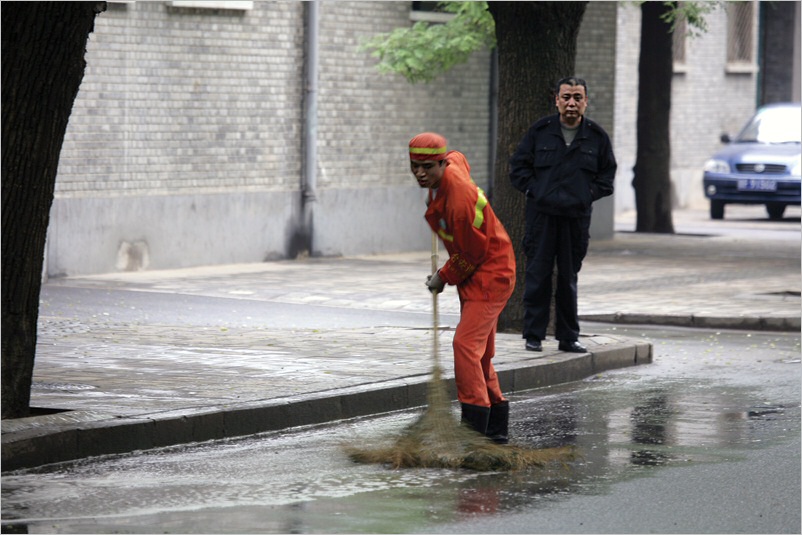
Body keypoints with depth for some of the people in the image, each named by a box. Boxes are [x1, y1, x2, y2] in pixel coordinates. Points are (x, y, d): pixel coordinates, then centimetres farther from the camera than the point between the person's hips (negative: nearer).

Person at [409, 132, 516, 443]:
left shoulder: (459, 198, -29)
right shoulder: (452, 164, -1)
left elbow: (473, 252, -20)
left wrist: (444, 277, -6)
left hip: (489, 274, -10)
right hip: (475, 274, 10)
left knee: (466, 344, -20)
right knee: (480, 352, 14)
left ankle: (475, 426, -22)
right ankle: (497, 426, 23)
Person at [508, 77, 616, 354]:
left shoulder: (597, 136, 6)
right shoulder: (540, 131, 2)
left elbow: (607, 173, 15)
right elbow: (518, 165, 8)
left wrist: (589, 195, 1)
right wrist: (534, 189, -4)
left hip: (576, 216, 1)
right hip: (542, 214, -1)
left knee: (569, 278, 8)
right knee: (538, 275, -2)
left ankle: (568, 337, 15)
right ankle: (533, 335, 5)